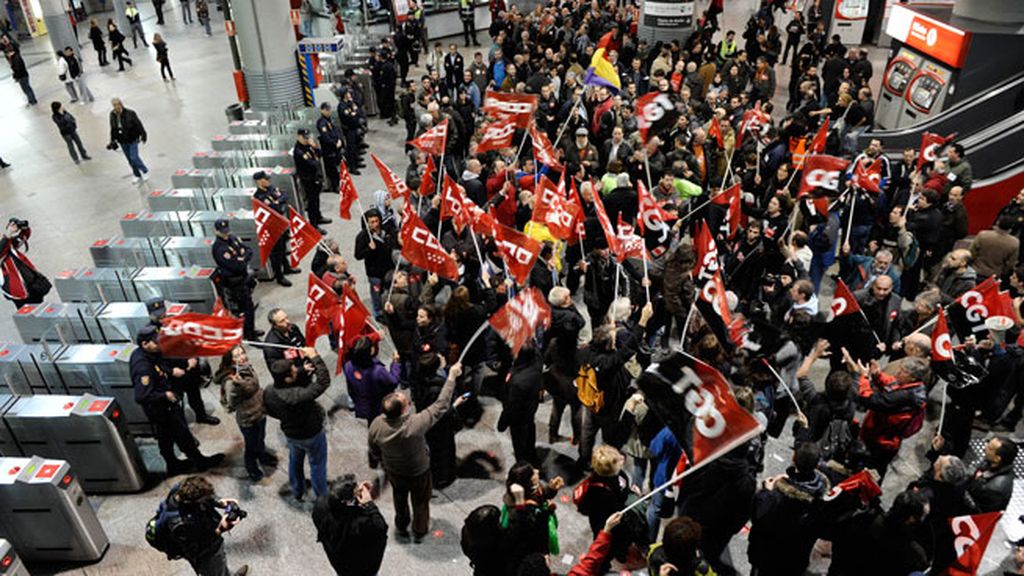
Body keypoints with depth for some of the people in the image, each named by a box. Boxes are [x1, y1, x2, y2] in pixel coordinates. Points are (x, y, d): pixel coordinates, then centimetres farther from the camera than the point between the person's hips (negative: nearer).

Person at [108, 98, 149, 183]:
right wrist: (112, 141, 10)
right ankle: (138, 176, 25)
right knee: (130, 160, 11)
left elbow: (139, 125, -8)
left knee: (134, 158, -11)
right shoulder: (112, 115, -2)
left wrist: (143, 135, -6)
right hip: (122, 141, 5)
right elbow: (113, 129, 8)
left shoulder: (130, 113, -17)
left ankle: (145, 171, 14)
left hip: (132, 140, -5)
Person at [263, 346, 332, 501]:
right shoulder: (297, 396, -44)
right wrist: (314, 357, -37)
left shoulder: (268, 393, -21)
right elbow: (323, 382, -42)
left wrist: (303, 371, -15)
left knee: (295, 462, 31)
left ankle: (297, 492, 53)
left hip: (290, 434, 6)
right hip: (312, 435, -6)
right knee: (317, 466, 19)